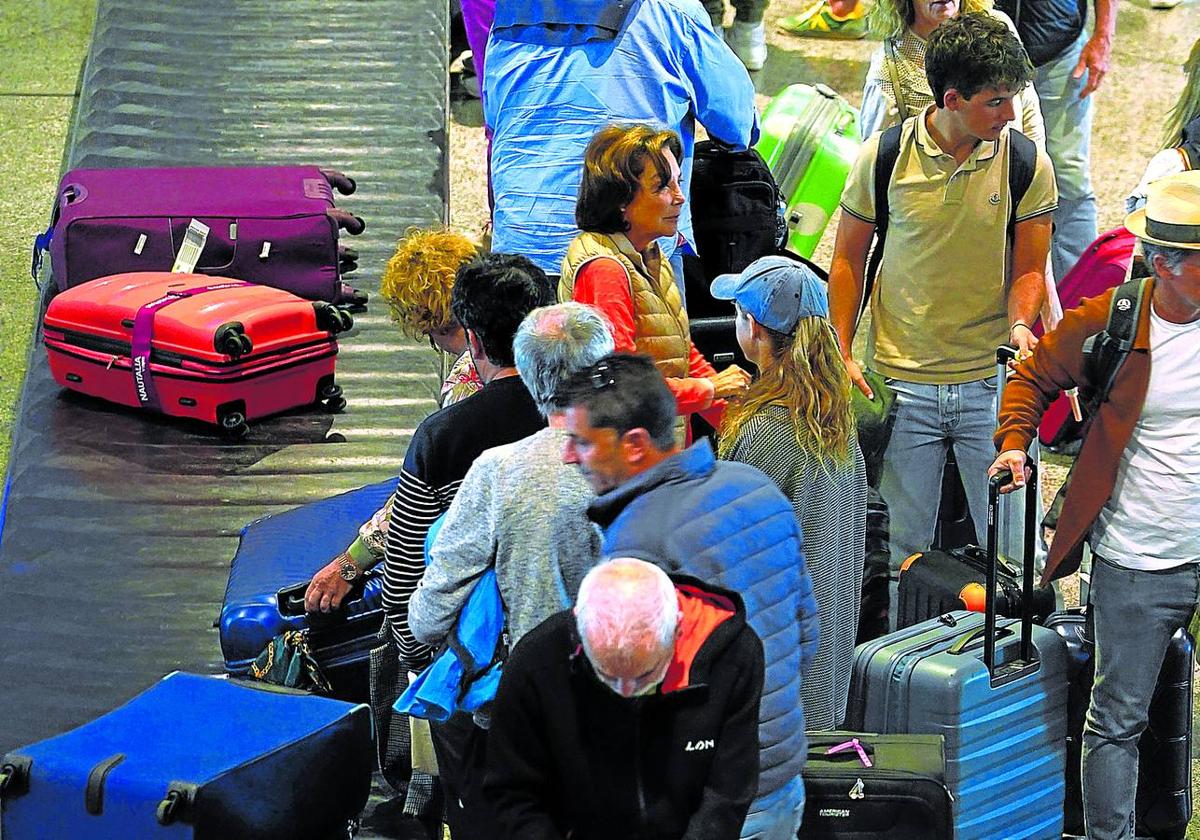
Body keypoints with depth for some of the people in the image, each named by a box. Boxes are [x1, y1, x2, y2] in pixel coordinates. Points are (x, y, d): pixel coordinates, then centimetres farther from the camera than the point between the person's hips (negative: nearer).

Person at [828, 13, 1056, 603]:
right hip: (903, 381, 0)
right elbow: (849, 259, 5)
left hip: (992, 380, 0)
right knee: (903, 544, 9)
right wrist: (841, 352, -2)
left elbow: (1029, 267, 3)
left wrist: (1020, 323, -18)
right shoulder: (884, 157, -6)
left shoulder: (1026, 165, -6)